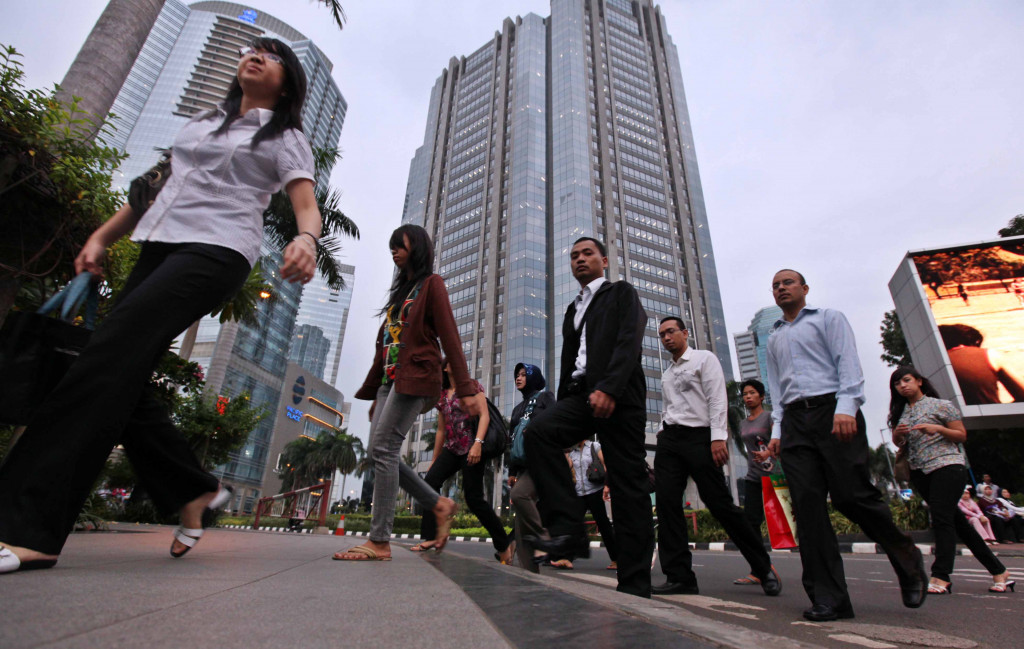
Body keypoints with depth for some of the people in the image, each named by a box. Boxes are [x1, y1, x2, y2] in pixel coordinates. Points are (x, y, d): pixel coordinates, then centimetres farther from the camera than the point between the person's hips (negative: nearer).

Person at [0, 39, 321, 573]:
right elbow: (158, 185, 29)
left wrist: (305, 239, -29)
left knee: (109, 359, -22)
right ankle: (195, 491, 10)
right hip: (158, 248, 7)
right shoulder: (201, 123, 28)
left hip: (216, 253, -7)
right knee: (123, 379, -3)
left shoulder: (285, 138, 10)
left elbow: (308, 207, -6)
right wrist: (102, 236, 20)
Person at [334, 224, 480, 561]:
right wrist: (373, 394, 22)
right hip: (390, 379, 8)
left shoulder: (431, 284, 3)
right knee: (380, 451, 0)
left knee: (383, 449, -14)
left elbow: (449, 337, -7)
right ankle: (440, 505, 10)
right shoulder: (400, 291, 26)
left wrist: (465, 389, -15)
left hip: (415, 378, -8)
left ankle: (379, 542, -7)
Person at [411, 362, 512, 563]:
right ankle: (430, 536, -10)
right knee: (430, 480, -16)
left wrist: (478, 443, -24)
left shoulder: (472, 386, 2)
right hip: (452, 448, 6)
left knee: (474, 498, -7)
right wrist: (434, 461, 19)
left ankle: (504, 546, 8)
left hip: (471, 448, -6)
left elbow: (484, 415, -9)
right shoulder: (442, 396, 17)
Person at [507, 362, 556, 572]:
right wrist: (511, 471, 16)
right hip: (523, 463, 7)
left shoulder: (545, 397, 7)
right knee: (521, 523, -2)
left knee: (519, 495, -30)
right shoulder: (518, 408, 25)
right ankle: (529, 571, -1)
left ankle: (544, 539, -15)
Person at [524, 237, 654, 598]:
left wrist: (608, 387, -22)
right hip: (581, 395, 5)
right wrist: (562, 411, 15)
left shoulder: (622, 293, 10)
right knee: (539, 430, -22)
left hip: (618, 395, -5)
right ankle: (568, 530, -20)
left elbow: (629, 341, -7)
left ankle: (635, 584, 3)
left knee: (628, 486, -5)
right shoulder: (572, 310, 28)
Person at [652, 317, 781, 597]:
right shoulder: (666, 374, 21)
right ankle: (679, 576, 0)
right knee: (666, 503, -5)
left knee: (720, 504, -3)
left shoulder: (704, 359, 2)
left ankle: (763, 568, 17)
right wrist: (663, 431, 10)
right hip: (669, 440, 6)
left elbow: (717, 399, -7)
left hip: (699, 437, -6)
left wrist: (718, 436, -17)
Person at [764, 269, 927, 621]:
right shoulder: (773, 338, 25)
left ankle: (907, 560, 19)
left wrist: (846, 407, -17)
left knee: (851, 494, -11)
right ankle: (828, 598, -3)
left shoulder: (828, 318, 12)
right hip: (794, 421, 4)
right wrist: (777, 430, 10)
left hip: (832, 410, -4)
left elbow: (848, 363, -2)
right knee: (807, 506, -5)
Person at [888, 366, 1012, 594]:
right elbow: (898, 443, 17)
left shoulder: (941, 405, 0)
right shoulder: (900, 413, 13)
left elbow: (962, 435, -1)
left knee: (941, 518, -14)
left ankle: (941, 577, -16)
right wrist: (897, 435, -5)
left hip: (947, 466, -6)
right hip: (920, 472, 6)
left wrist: (937, 428, -18)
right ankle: (997, 569, 24)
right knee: (955, 520, 11)